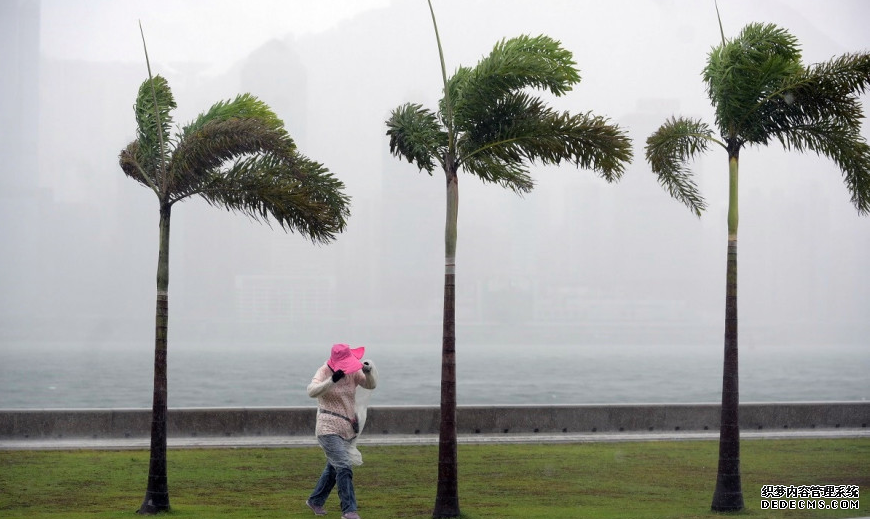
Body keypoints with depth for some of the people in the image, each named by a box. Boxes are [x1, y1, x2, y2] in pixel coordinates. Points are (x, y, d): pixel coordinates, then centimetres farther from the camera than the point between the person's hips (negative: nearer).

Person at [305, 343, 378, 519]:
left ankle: (315, 501, 37)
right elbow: (312, 391, -29)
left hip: (348, 430, 7)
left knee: (333, 467, 19)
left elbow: (371, 384, -3)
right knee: (344, 468, -18)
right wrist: (332, 380, -44)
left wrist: (369, 371, -23)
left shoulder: (353, 372, 2)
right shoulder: (324, 372, -13)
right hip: (329, 428, -7)